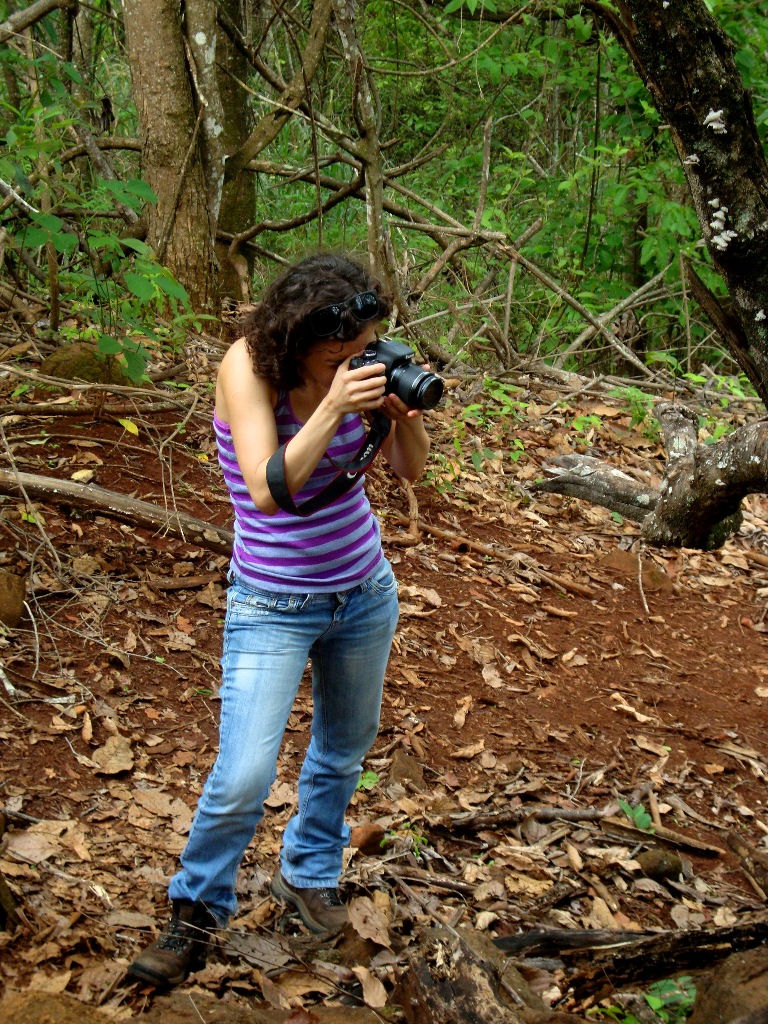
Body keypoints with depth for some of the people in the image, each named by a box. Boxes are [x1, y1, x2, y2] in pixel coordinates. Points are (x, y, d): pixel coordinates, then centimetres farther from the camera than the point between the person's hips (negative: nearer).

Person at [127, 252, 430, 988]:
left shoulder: (356, 370, -7)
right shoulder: (248, 367, -20)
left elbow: (409, 469, -1)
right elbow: (269, 489, -30)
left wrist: (406, 412, -21)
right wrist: (332, 407, -38)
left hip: (363, 590, 5)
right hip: (274, 604, -5)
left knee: (344, 750, 19)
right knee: (244, 776, -11)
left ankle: (307, 874, 43)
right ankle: (196, 911, 14)